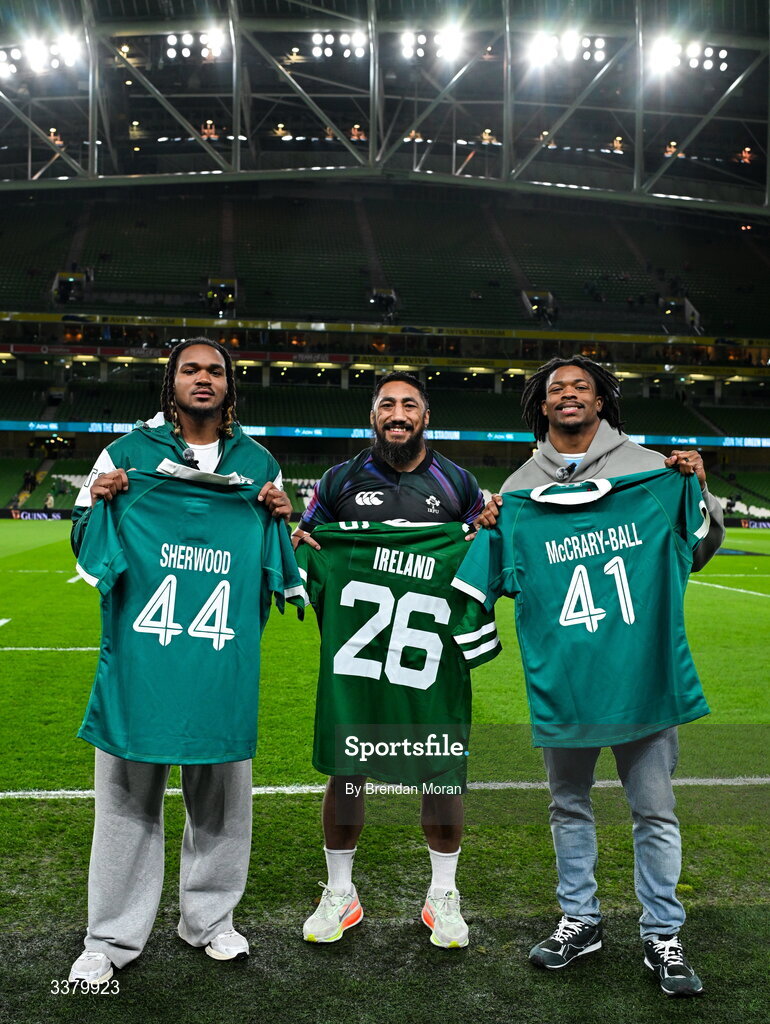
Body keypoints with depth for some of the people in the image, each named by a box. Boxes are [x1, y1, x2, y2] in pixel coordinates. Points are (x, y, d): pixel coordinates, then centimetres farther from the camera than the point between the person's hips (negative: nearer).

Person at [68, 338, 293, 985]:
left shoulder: (257, 461, 12)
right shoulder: (129, 452, 7)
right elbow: (86, 549, 10)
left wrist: (279, 518, -3)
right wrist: (99, 505, -9)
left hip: (224, 650, 2)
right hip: (140, 642, -1)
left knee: (221, 788, 10)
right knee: (129, 789, 5)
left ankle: (209, 918, 29)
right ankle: (114, 937, 21)